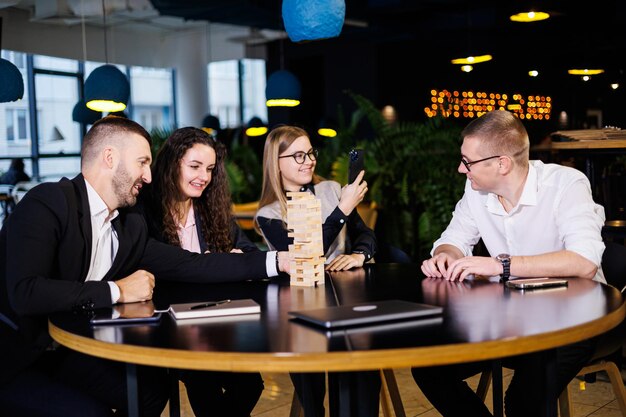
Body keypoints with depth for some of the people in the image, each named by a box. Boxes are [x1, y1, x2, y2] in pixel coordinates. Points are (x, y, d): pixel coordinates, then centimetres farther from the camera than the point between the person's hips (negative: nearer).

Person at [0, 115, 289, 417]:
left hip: (63, 351, 7)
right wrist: (117, 291, -23)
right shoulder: (47, 203, -20)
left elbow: (189, 265, 3)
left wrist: (277, 261, 0)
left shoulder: (130, 226, 2)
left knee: (151, 386, -6)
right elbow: (24, 293, -31)